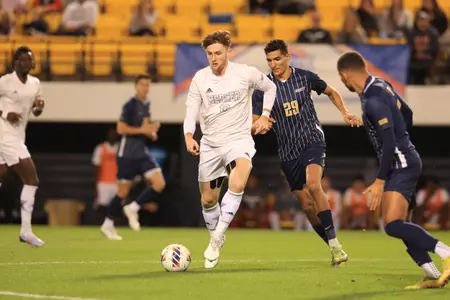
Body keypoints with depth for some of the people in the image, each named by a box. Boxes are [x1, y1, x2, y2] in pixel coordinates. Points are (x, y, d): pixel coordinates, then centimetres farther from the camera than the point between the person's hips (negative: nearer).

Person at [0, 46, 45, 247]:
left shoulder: (35, 83, 9)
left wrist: (39, 107, -2)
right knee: (31, 180, -12)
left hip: (17, 138, 8)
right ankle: (25, 231, -7)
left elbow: (35, 112, 20)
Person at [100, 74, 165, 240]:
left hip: (142, 153, 7)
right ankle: (108, 224, 17)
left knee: (159, 183, -8)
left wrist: (151, 132, 6)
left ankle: (133, 208, 6)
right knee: (123, 192, 0)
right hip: (127, 154, -7)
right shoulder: (130, 105, -13)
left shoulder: (147, 105, 11)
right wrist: (143, 129, -20)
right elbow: (121, 129, -18)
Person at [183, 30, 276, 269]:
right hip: (210, 144, 3)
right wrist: (189, 136, -21)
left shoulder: (246, 74, -6)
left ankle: (219, 234, -25)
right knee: (208, 200, 10)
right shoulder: (200, 78, -2)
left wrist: (265, 116, 2)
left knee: (237, 184, -33)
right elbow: (191, 110, -3)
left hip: (239, 140, -3)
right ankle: (215, 239, 35)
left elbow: (270, 88, 12)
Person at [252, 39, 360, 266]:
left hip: (312, 140, -3)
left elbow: (331, 93, 16)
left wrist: (345, 113, 1)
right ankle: (334, 248, 17)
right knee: (308, 205, 2)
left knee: (313, 184, -29)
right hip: (287, 152, 3)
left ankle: (334, 243, -26)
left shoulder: (305, 77, -1)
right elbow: (253, 124, 1)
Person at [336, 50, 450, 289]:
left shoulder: (373, 100, -22)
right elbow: (407, 115, 21)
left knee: (393, 225, -18)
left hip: (401, 164, -10)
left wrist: (380, 181, -21)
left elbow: (389, 142, -24)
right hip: (401, 164, 10)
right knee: (396, 225, 9)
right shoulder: (381, 85, 7)